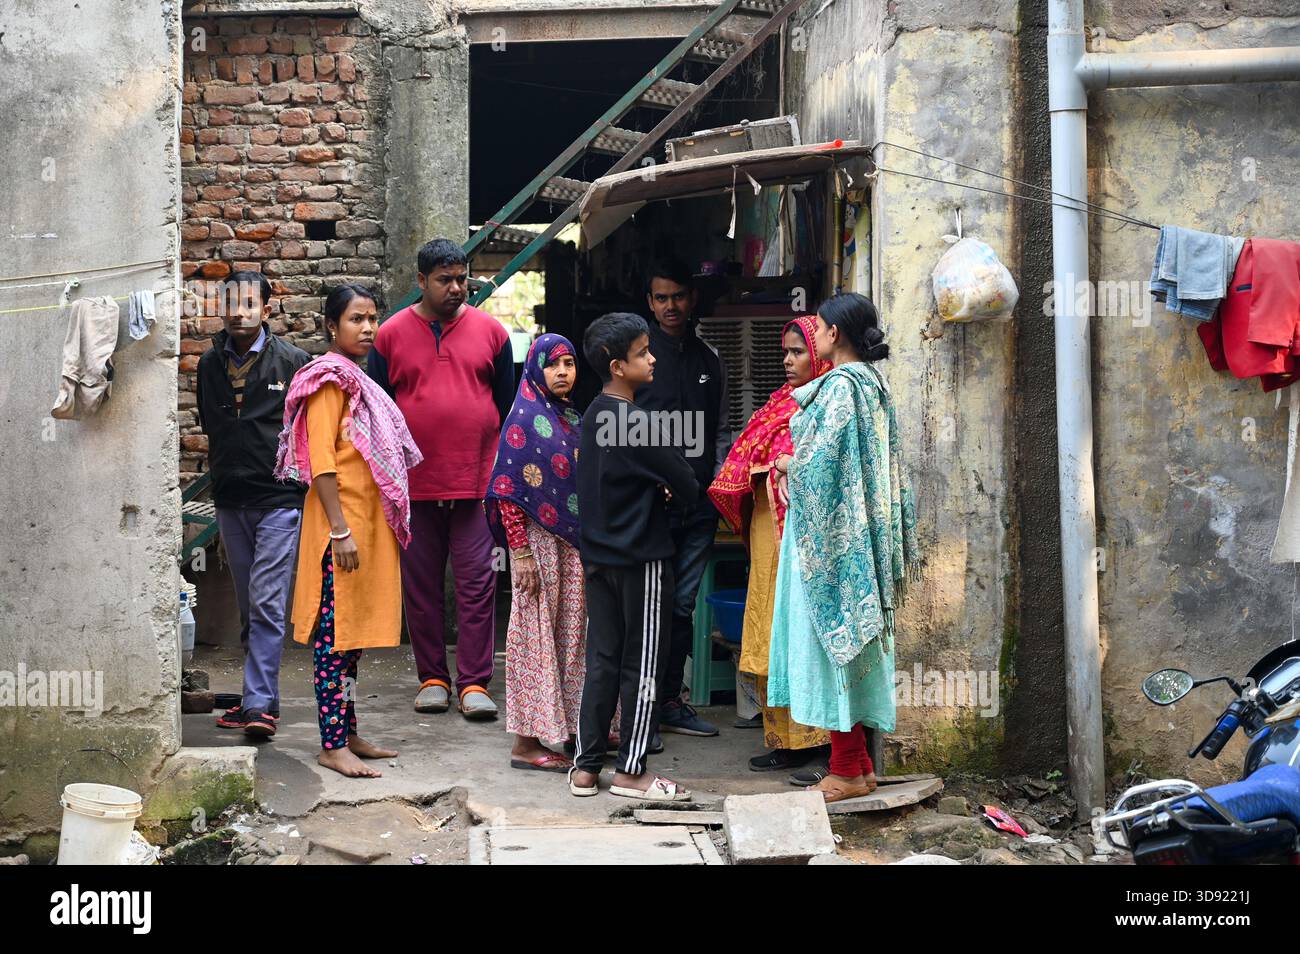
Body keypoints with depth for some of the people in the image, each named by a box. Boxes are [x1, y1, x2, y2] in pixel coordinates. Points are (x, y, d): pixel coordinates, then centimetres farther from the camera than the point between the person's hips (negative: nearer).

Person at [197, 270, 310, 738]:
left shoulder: (293, 362, -4)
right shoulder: (210, 363, 9)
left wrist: (295, 471, 0)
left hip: (280, 497, -5)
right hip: (230, 501, 5)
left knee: (267, 603, -11)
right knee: (248, 607, 11)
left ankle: (260, 704, -12)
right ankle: (257, 695, 19)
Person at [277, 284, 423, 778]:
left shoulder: (358, 381, 18)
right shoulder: (331, 377, -10)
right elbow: (320, 459, -17)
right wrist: (340, 530, -22)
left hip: (369, 522, 9)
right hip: (341, 521, -9)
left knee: (352, 631, 13)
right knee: (335, 632, -6)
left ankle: (347, 734, 20)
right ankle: (333, 746, -4)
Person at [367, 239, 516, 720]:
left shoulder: (489, 331, 5)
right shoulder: (391, 335, 4)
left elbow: (508, 406, 10)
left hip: (478, 482, -1)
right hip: (413, 483, 1)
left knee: (477, 581, -2)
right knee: (420, 584, 7)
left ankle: (474, 683, 3)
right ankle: (432, 678, 18)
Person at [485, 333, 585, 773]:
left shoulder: (574, 419, 13)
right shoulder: (524, 418, -9)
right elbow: (507, 493, -13)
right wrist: (520, 553, -18)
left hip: (574, 543, 7)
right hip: (539, 542, -7)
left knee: (570, 633, 11)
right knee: (536, 633, -2)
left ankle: (565, 728, 20)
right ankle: (527, 744, 3)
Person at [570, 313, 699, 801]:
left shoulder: (593, 416, 8)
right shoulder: (636, 422, -18)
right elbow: (685, 485, -15)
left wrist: (652, 491, 6)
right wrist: (676, 495, 8)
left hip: (599, 555, 8)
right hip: (641, 557, -8)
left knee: (601, 660, 12)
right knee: (643, 665, 2)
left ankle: (585, 766, 15)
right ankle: (631, 770, 8)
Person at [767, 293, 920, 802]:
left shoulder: (839, 386, -15)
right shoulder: (873, 383, 13)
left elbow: (818, 460, -21)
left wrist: (784, 464, 0)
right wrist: (791, 465, 8)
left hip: (830, 531, -9)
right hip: (860, 531, 9)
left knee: (832, 635, -4)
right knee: (848, 639, 13)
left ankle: (847, 771, 1)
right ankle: (859, 763, 18)